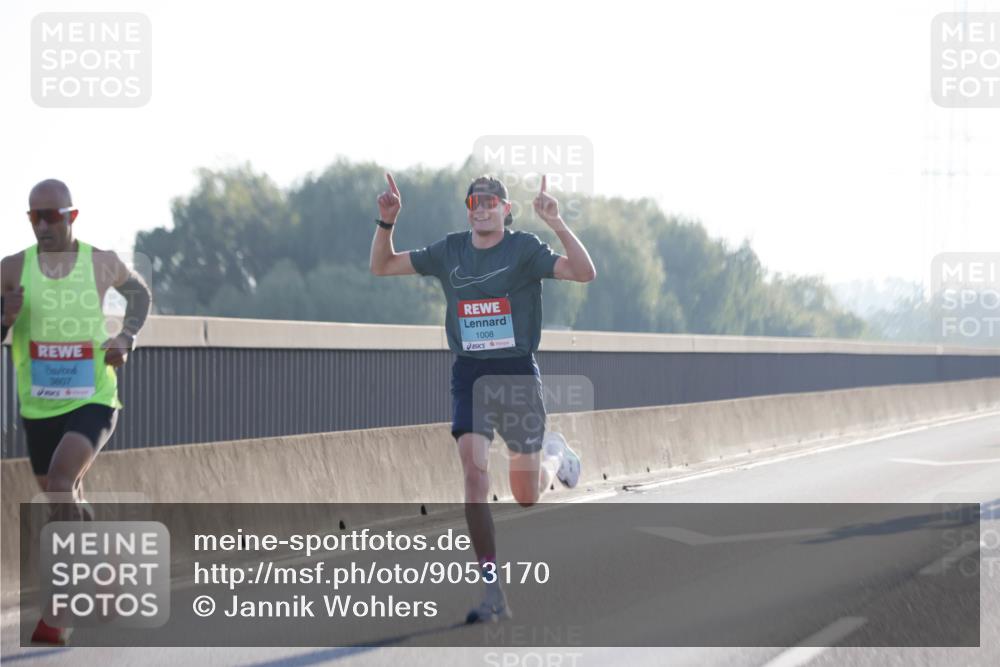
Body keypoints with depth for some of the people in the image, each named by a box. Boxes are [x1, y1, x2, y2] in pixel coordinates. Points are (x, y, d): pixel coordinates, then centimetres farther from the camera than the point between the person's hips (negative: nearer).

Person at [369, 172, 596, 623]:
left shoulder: (524, 249, -5)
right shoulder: (450, 251, 6)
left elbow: (584, 273, -18)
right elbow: (382, 266, 13)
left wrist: (557, 225, -28)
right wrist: (386, 222, -3)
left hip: (518, 372, -2)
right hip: (469, 374, 2)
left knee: (527, 496, 5)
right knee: (474, 472, -16)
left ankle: (554, 453, 43)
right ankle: (493, 591, -13)